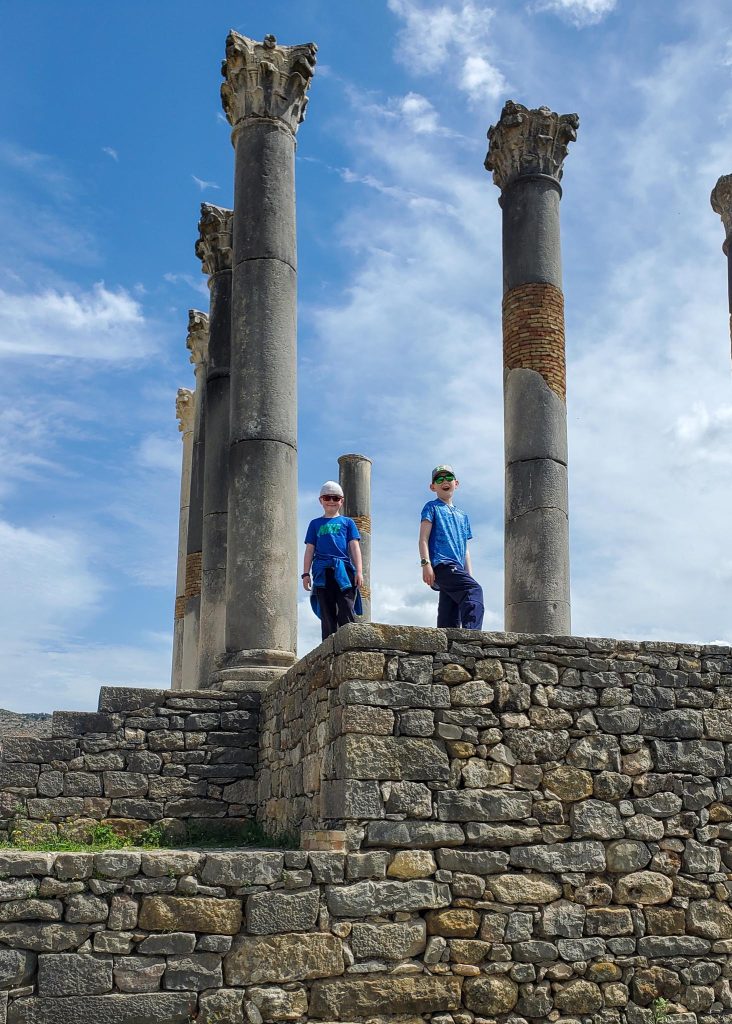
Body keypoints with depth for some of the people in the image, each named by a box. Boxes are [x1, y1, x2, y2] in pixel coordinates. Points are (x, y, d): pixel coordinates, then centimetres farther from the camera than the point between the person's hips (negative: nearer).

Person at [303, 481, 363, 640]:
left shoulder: (347, 522, 16)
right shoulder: (316, 524, 19)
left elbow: (354, 546, 10)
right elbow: (310, 549, 16)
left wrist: (359, 571, 0)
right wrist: (306, 574, 7)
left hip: (344, 570, -1)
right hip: (322, 572, 1)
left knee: (347, 612, -9)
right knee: (327, 616, 0)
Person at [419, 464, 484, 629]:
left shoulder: (463, 515, 29)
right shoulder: (432, 507, 10)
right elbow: (423, 539, -1)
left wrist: (470, 576, 19)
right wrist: (426, 563, -14)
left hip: (457, 568, 7)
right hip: (441, 564, -7)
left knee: (449, 619, -1)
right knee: (474, 590, -29)